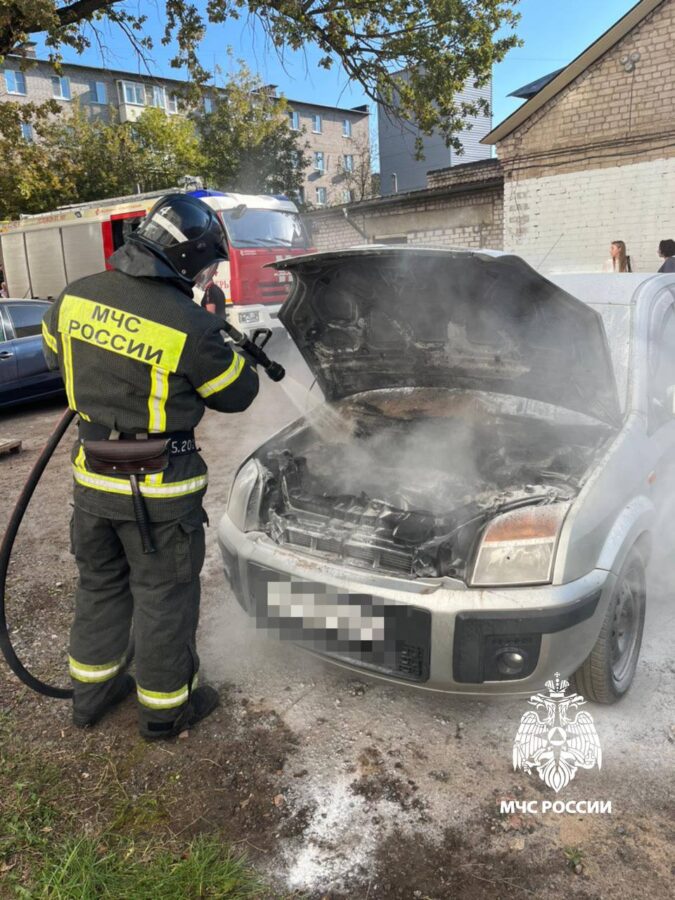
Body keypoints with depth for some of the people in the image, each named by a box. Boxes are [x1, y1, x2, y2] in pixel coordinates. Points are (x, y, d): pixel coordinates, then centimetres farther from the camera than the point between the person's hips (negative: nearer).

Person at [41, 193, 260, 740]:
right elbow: (236, 394, -7)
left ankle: (92, 692, 40)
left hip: (92, 476, 6)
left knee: (99, 584, 23)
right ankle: (166, 708, 30)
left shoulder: (75, 297, -4)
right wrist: (232, 350, 12)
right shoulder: (191, 326, -22)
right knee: (164, 597, 12)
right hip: (159, 489, -6)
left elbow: (57, 356, 15)